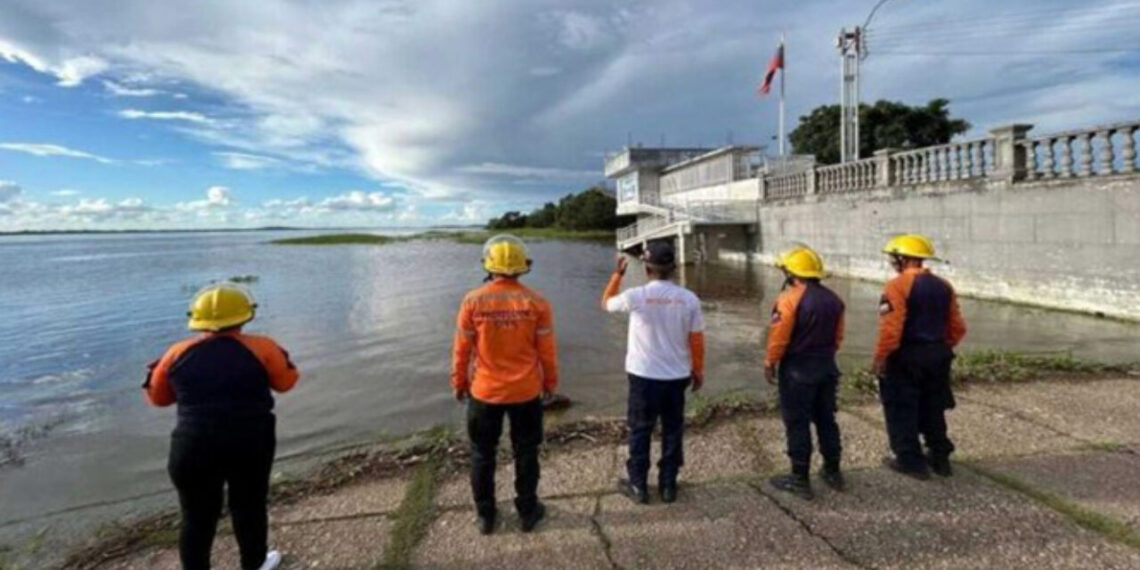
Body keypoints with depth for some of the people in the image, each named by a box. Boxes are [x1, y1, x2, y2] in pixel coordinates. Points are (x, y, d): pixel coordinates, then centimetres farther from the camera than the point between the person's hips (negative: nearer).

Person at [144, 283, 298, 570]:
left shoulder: (178, 353, 2)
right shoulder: (261, 349, -6)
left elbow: (157, 395, 16)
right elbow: (286, 381, 9)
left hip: (194, 448, 1)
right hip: (250, 444, -1)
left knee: (197, 517, 15)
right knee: (249, 506, 18)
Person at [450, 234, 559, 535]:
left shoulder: (473, 301, -11)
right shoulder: (536, 302, -10)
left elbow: (462, 350, -5)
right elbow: (547, 351, -4)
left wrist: (459, 383, 9)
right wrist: (550, 382, 11)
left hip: (485, 392, 0)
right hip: (526, 392, 1)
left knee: (483, 455, 17)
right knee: (525, 453, 17)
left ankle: (486, 516, 29)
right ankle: (528, 511, 30)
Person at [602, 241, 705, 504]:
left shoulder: (636, 296, -14)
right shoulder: (689, 299, -7)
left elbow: (606, 302, 7)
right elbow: (697, 341, 0)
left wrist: (618, 273, 15)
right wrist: (698, 370, 13)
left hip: (644, 376, -2)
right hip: (677, 376, 2)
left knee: (640, 431, 12)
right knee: (673, 431, 16)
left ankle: (638, 486, 22)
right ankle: (668, 485, 25)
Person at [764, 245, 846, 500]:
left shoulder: (790, 298, -17)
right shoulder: (833, 299, 4)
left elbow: (779, 336, -17)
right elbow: (838, 336, 10)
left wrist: (770, 363, -5)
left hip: (797, 369, -7)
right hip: (827, 366, 7)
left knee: (797, 424, 2)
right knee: (826, 419, 18)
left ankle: (800, 479, 10)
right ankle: (833, 471, 30)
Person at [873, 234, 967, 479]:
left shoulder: (898, 286, -16)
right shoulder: (943, 286, 8)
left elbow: (891, 329, -22)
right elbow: (957, 327, 11)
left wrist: (880, 358, -13)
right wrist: (942, 349, 23)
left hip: (906, 357, -7)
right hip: (937, 356, 8)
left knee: (902, 412, 6)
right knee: (933, 409, 20)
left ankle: (912, 461, 12)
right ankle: (940, 457, 29)